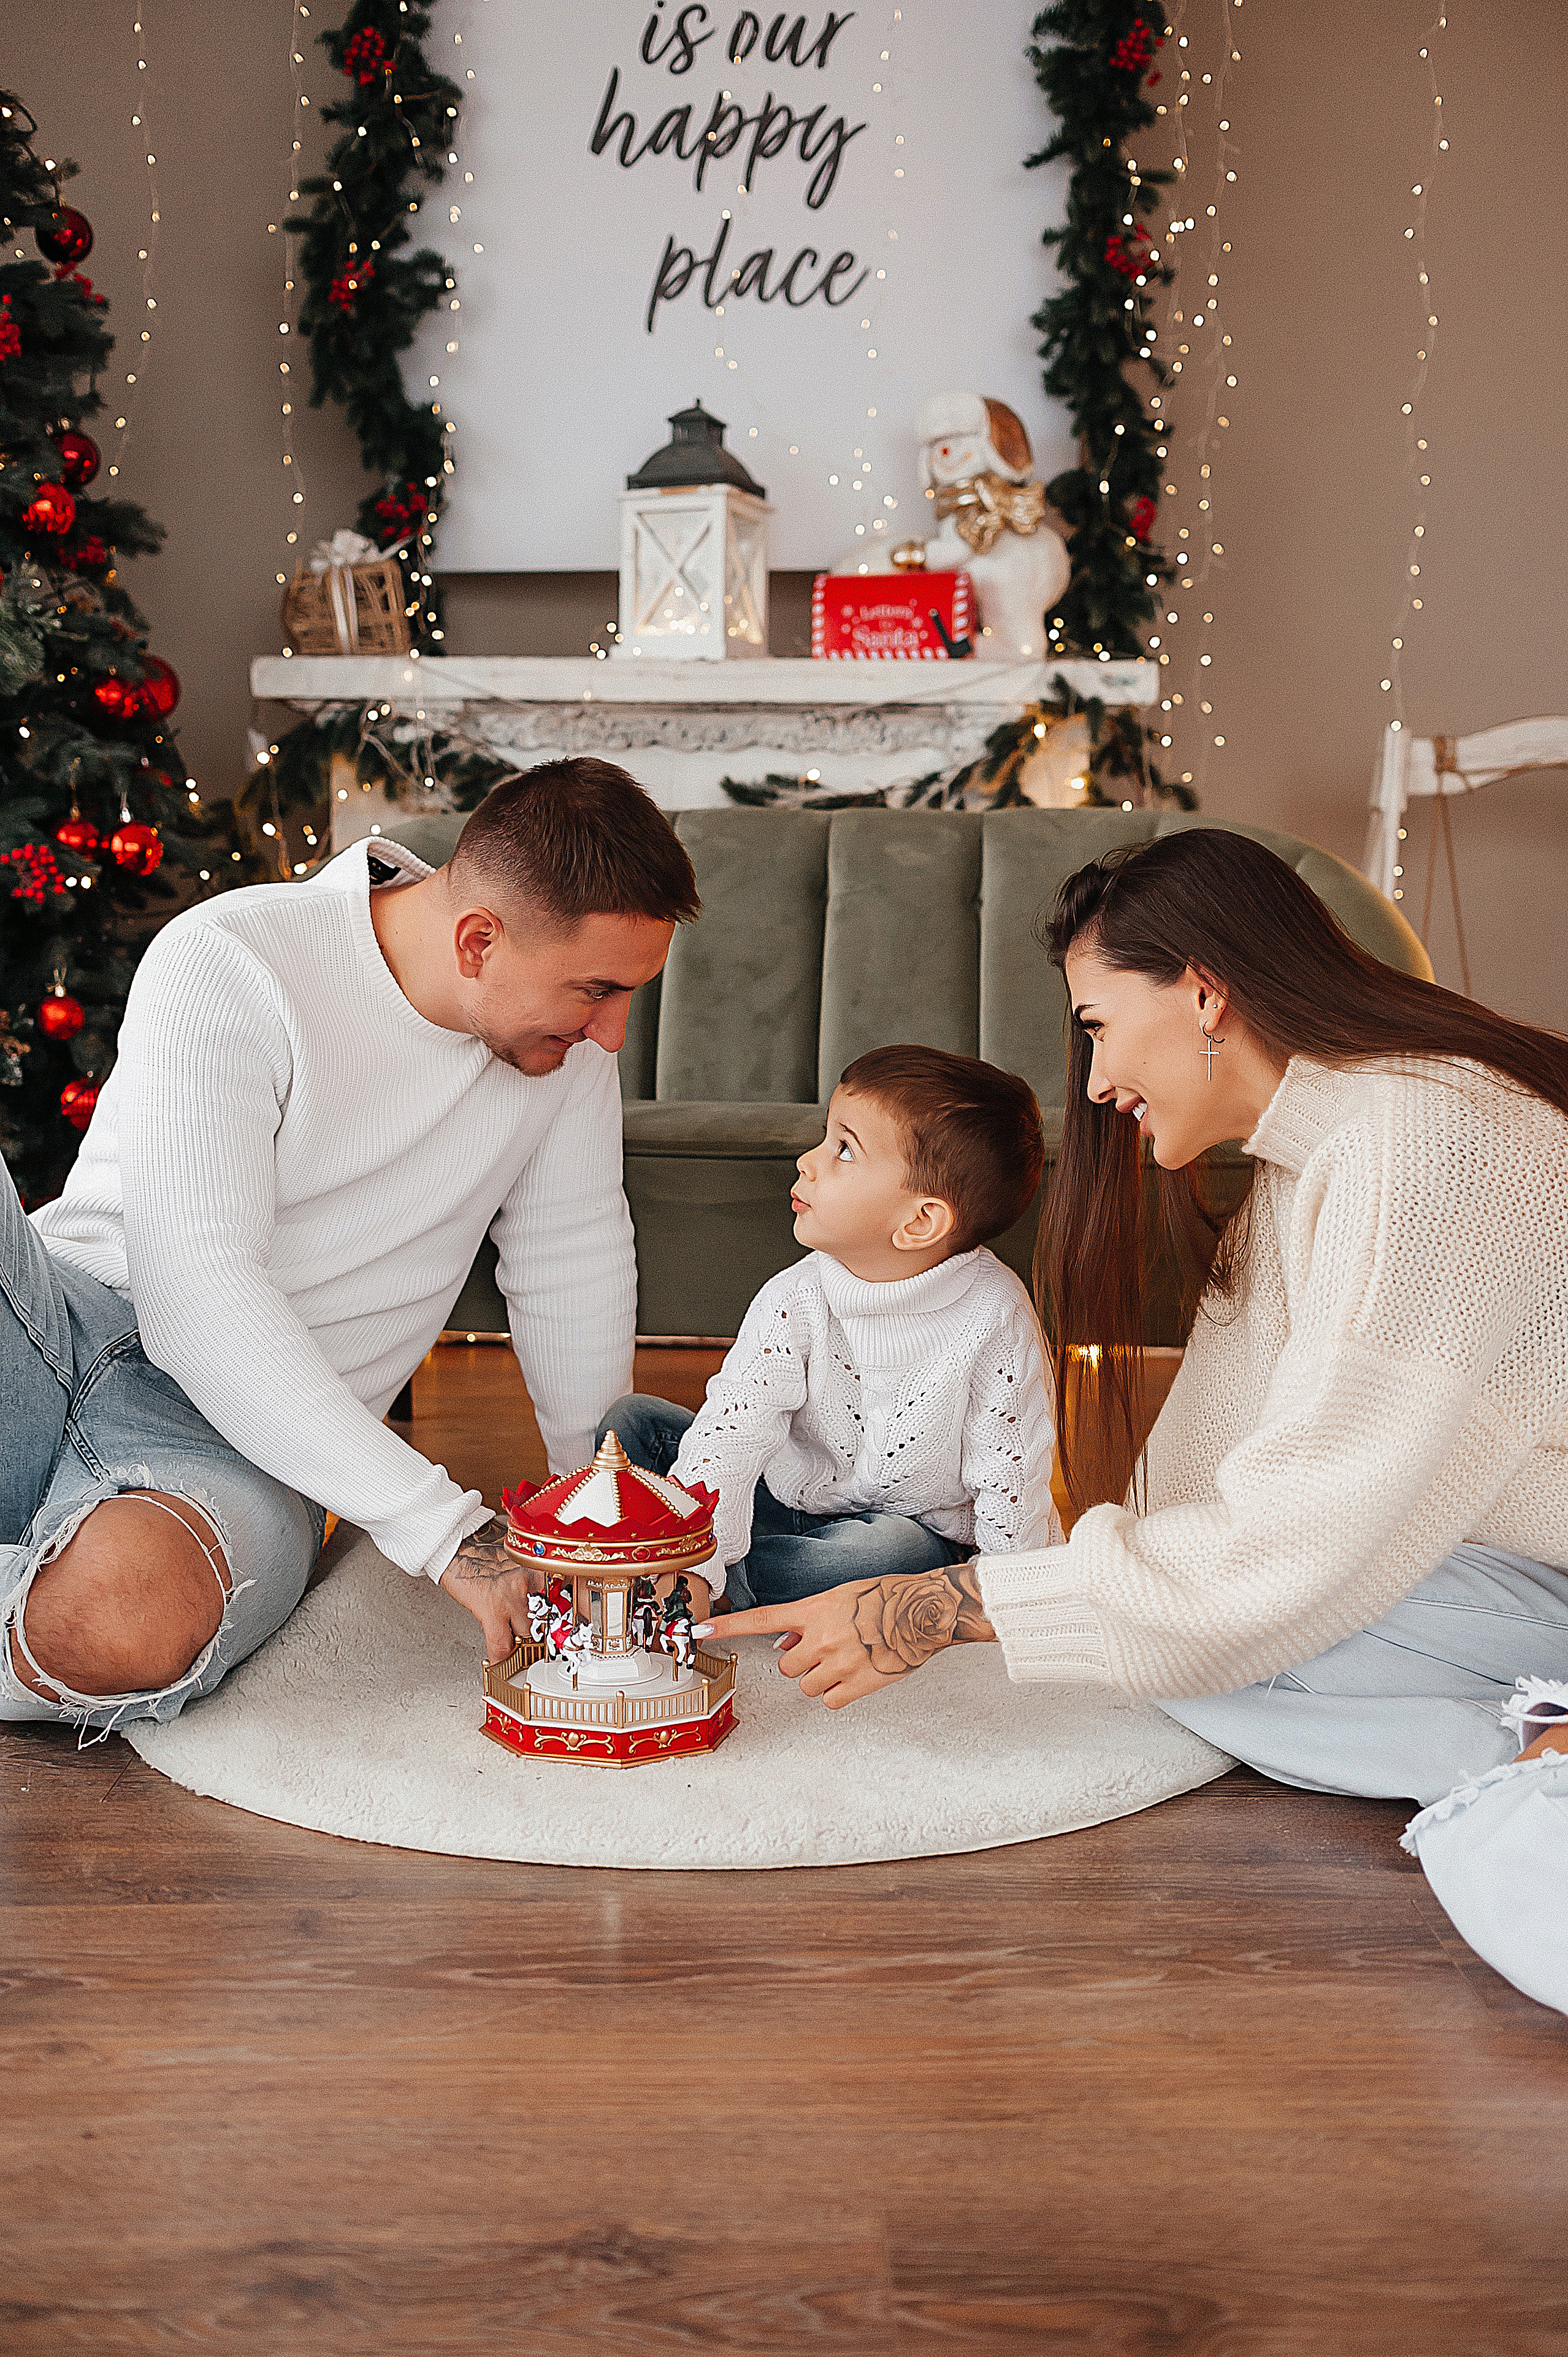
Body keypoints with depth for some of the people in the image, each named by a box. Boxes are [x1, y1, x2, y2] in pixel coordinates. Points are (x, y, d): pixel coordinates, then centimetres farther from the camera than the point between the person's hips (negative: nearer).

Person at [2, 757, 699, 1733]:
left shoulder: (570, 1032, 1)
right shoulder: (227, 965, -15)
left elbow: (576, 1259, 14)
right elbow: (195, 1295, -24)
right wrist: (446, 1526, -28)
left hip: (245, 1452, 3)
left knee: (134, 1613, -35)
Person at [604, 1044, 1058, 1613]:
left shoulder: (995, 1315, -22)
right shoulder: (792, 1302, -16)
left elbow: (1010, 1476, -14)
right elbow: (727, 1437, -24)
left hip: (911, 1524, -2)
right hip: (789, 1497, 2)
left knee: (900, 1551, -39)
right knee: (632, 1422, -9)